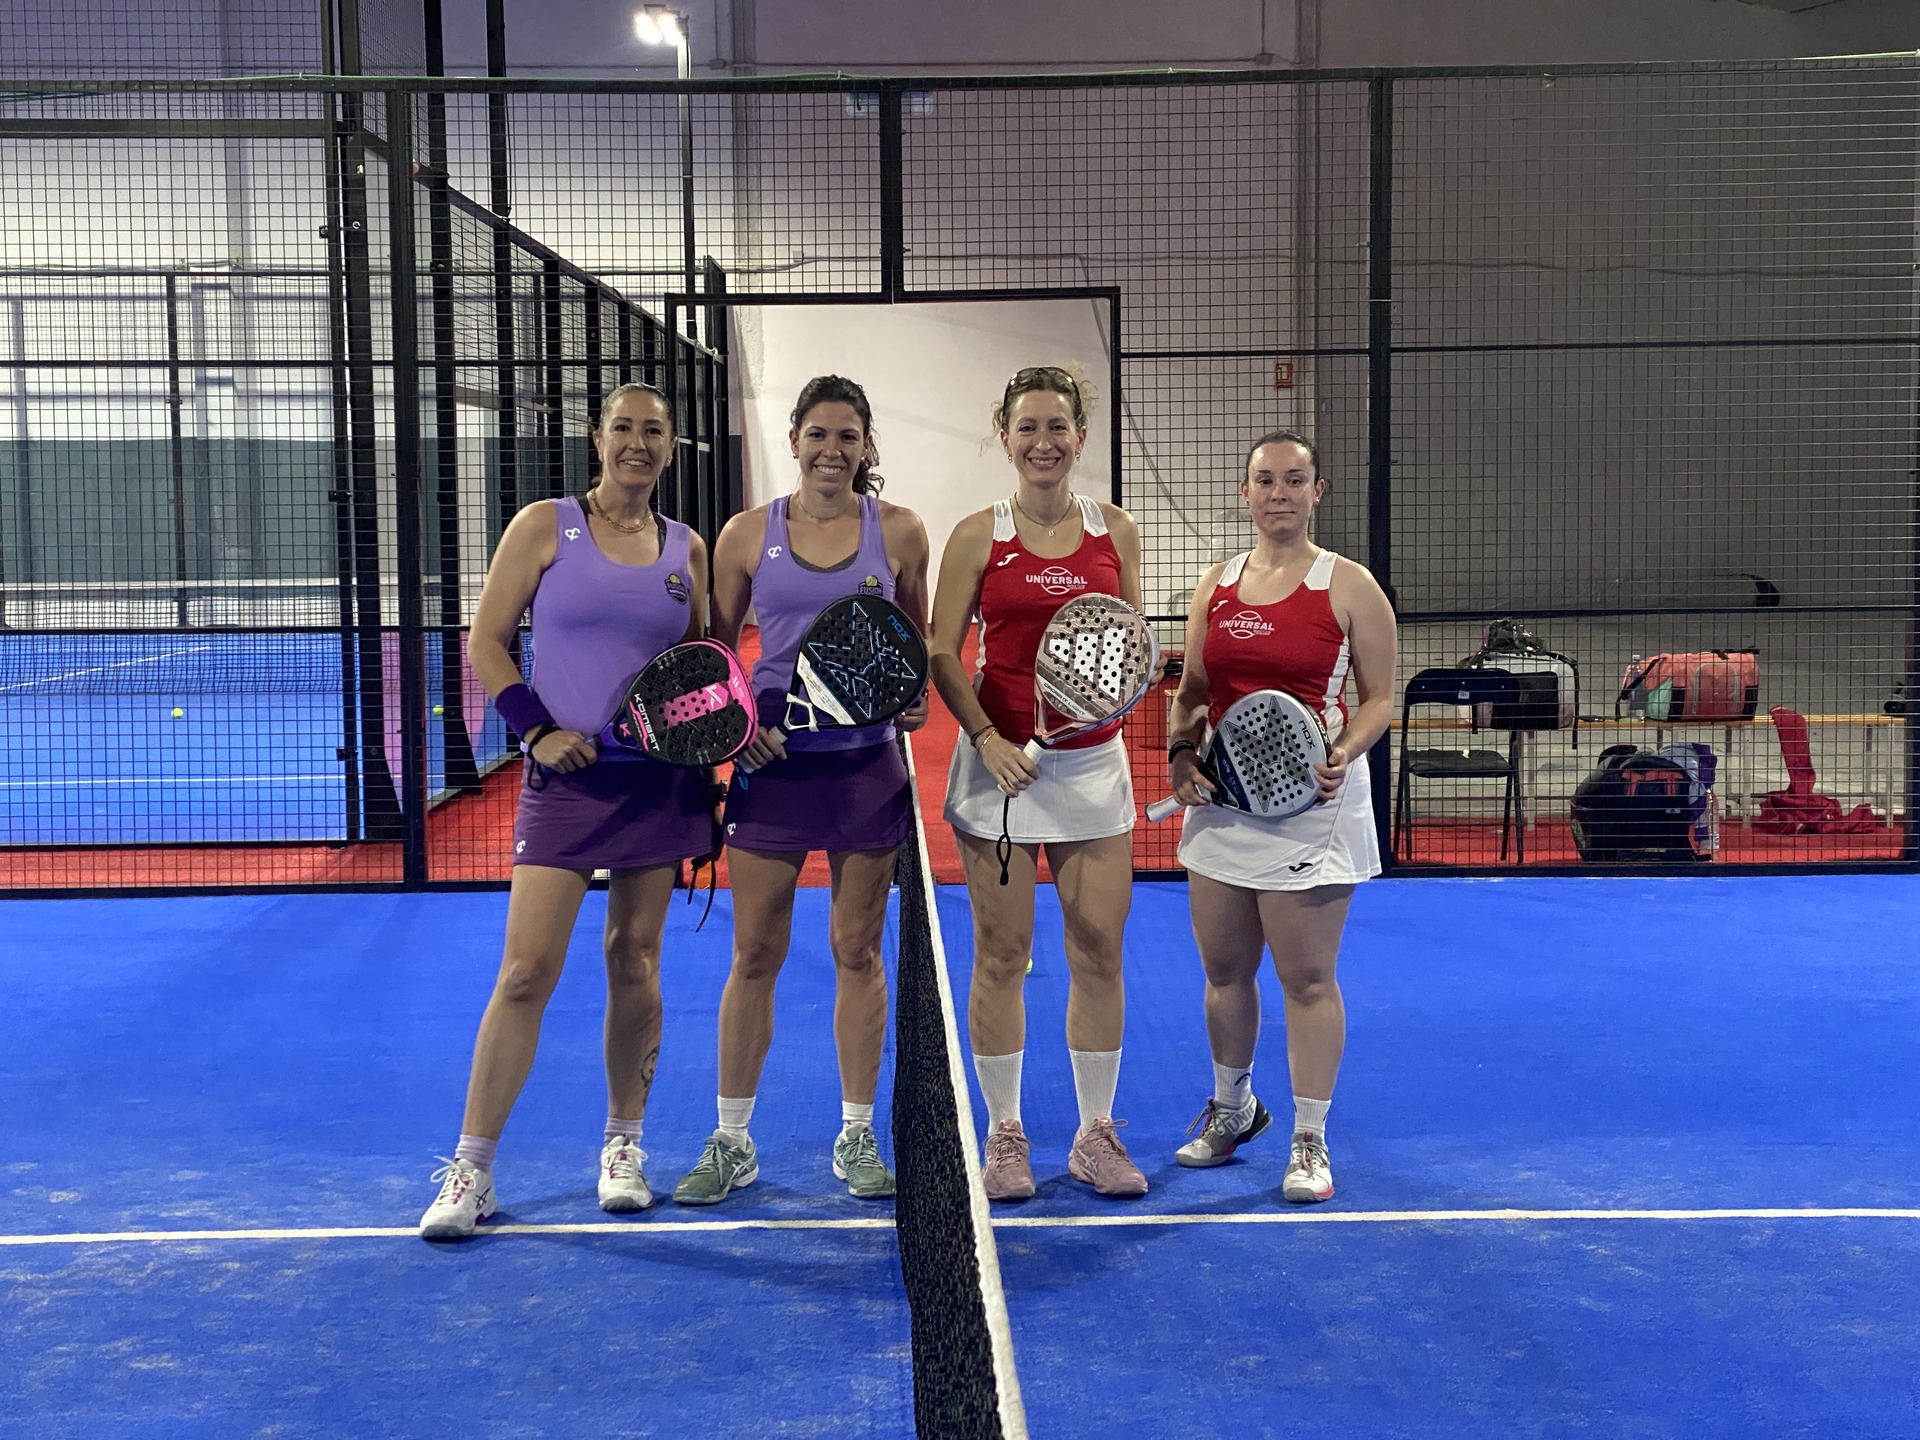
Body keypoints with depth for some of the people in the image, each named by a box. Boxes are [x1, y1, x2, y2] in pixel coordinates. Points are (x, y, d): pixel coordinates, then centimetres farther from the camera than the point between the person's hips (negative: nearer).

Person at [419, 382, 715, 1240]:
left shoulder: (686, 549, 8)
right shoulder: (546, 526, -1)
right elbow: (486, 643, -1)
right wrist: (538, 730, -11)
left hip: (659, 778, 3)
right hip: (566, 777, -3)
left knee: (635, 961, 9)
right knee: (527, 970, -7)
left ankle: (624, 1144, 24)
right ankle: (470, 1167, 4)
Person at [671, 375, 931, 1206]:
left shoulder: (898, 532, 2)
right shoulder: (748, 535, 1)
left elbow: (920, 641, 11)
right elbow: (715, 649, 8)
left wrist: (915, 697, -8)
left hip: (866, 763, 0)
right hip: (773, 762, 0)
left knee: (857, 952, 8)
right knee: (754, 956, 4)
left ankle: (857, 1138, 20)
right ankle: (732, 1143, 17)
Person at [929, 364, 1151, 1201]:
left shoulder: (1115, 531, 7)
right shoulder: (978, 535, 0)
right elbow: (942, 653, -1)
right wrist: (986, 737, -13)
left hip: (1093, 760, 2)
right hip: (1001, 759, -2)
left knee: (1099, 951, 4)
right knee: (1001, 954, 4)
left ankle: (1096, 1134, 19)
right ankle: (1004, 1135, 17)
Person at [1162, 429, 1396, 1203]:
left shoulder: (1349, 586, -3)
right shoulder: (1216, 586, 10)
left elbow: (1379, 699, -2)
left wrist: (1343, 754, -20)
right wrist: (1180, 752, -3)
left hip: (1309, 800, -4)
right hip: (1221, 797, 5)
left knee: (1306, 978, 0)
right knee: (1224, 970, 14)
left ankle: (1309, 1141, 12)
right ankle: (1232, 1107, 36)